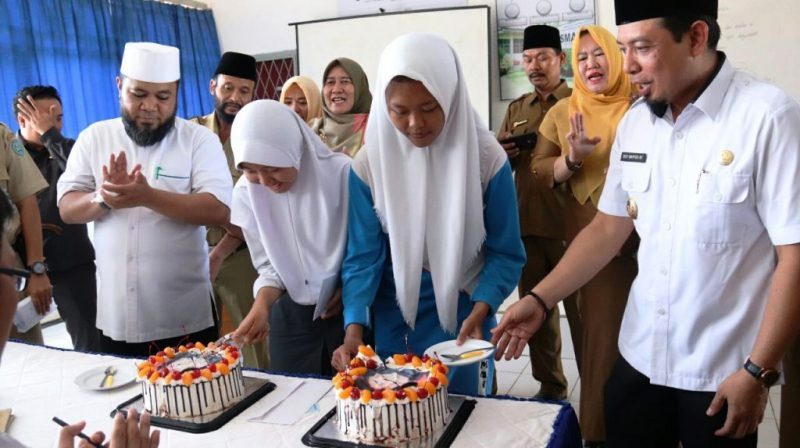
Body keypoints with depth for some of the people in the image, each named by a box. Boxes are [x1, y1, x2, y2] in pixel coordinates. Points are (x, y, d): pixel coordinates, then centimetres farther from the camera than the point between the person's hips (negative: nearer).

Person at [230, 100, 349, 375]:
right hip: (291, 315, 3)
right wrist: (262, 305, -14)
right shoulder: (246, 192, -7)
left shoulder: (343, 174, -18)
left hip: (351, 310, -2)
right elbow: (269, 263, 1)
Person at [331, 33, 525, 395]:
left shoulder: (487, 158, -15)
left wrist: (480, 312, -23)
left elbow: (504, 253, -8)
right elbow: (363, 255, -9)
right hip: (391, 311, 2)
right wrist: (354, 327, -21)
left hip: (459, 307, -1)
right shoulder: (369, 163, -12)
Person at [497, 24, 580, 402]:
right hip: (527, 225, 5)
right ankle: (550, 385, 28)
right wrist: (504, 155, -4)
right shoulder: (516, 110, 16)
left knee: (580, 310, 2)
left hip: (570, 224, -5)